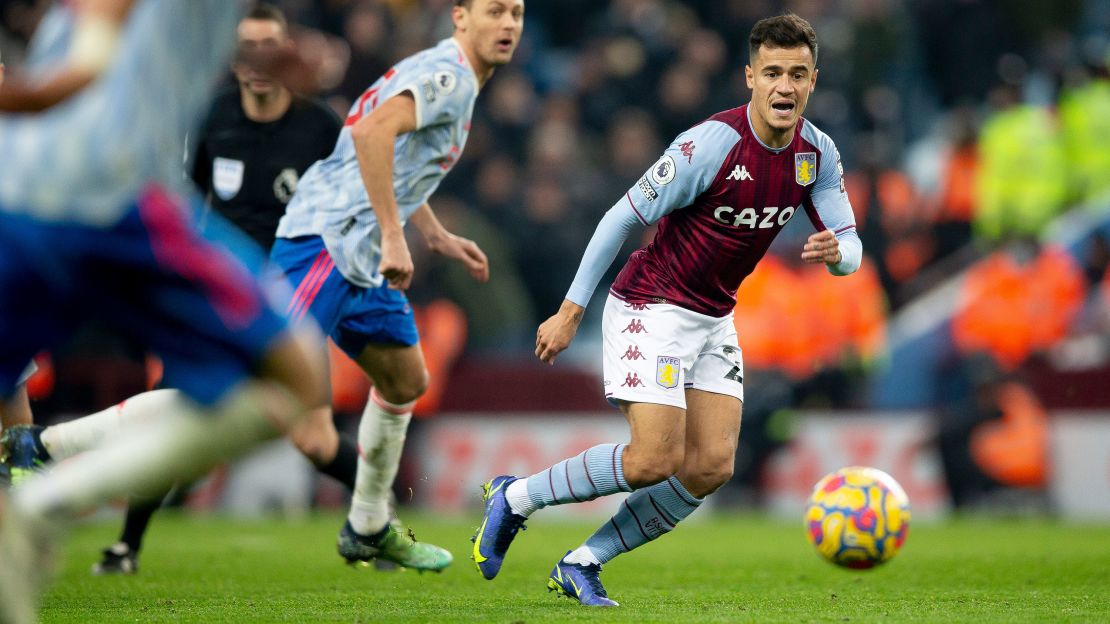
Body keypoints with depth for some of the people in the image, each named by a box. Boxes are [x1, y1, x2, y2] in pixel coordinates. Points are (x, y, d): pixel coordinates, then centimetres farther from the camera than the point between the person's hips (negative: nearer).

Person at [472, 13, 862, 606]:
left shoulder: (817, 153, -2)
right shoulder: (710, 144, -23)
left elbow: (849, 245, 1)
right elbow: (623, 217, -18)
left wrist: (835, 251, -26)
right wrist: (570, 312, -16)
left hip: (713, 321, 7)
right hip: (652, 308, -7)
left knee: (711, 466, -4)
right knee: (656, 460, -17)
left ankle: (581, 564, 9)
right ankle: (514, 498, 4)